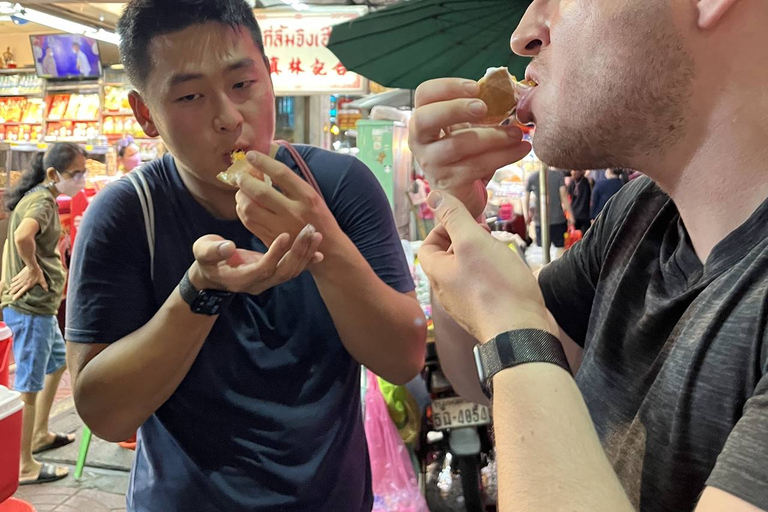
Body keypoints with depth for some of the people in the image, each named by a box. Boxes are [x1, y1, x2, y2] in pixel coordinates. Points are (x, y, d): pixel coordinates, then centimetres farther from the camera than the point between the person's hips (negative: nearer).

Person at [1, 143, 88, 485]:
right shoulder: (42, 201, -18)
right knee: (29, 385, 0)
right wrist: (33, 268, -22)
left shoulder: (41, 197, 13)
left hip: (40, 304, 10)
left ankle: (40, 435, 39)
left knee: (57, 363, 26)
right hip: (30, 307, -10)